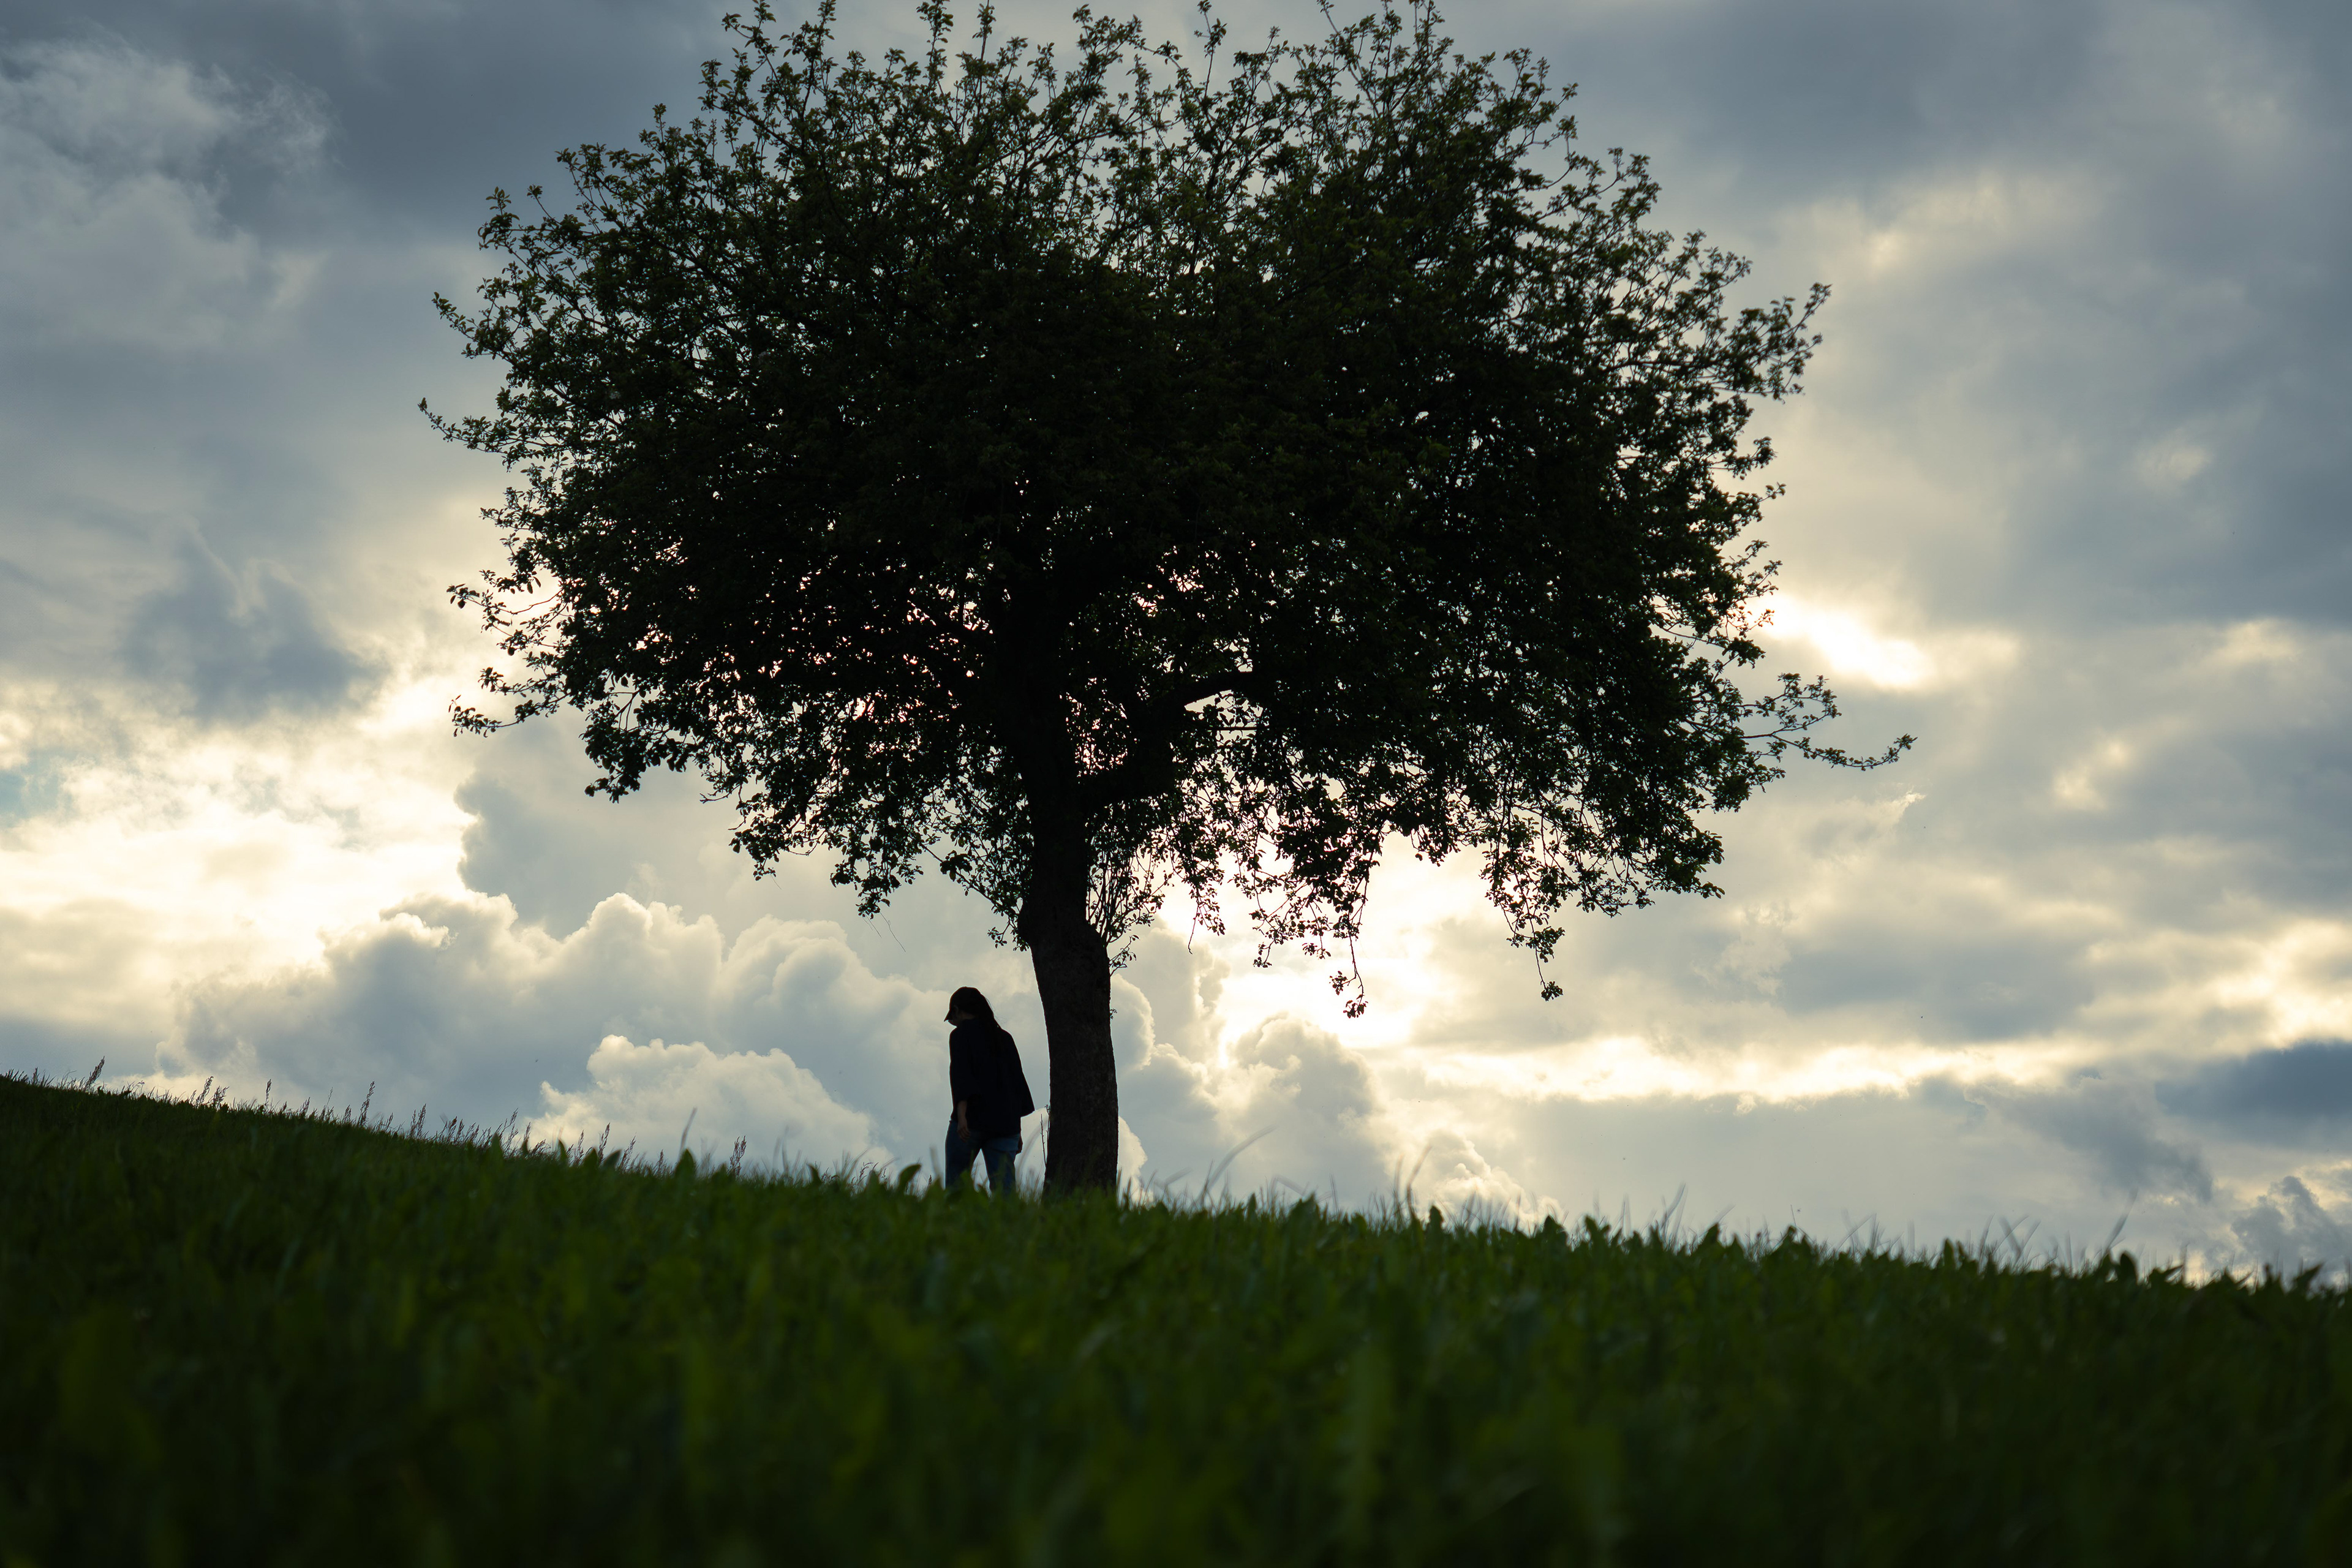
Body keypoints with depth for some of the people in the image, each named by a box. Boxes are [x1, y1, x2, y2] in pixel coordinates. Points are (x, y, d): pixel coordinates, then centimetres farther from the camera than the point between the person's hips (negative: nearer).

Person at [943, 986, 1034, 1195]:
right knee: (1004, 1187, -1)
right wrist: (1017, 1131, 19)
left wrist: (962, 1116, -21)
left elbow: (961, 1074, -13)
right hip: (1006, 1122, 5)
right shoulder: (1004, 1038, 16)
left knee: (956, 1181, 5)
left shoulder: (961, 1034, 1)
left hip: (972, 1119, -5)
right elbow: (1018, 1081, 16)